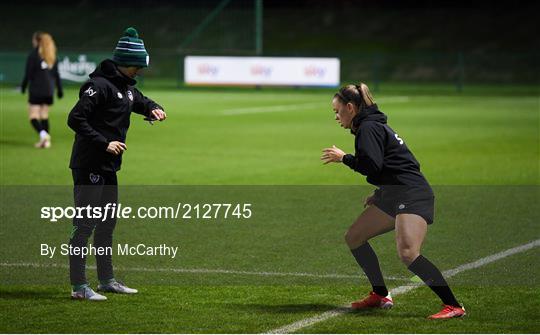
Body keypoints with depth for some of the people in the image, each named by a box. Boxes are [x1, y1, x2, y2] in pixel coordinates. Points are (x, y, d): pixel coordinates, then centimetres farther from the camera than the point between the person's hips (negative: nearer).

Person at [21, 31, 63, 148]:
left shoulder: (33, 55, -8)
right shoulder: (52, 55, 9)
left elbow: (28, 74, -9)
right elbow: (56, 74, 10)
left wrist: (23, 86, 4)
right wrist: (59, 89, 14)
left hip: (36, 90, -6)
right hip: (49, 90, 6)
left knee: (33, 116, -3)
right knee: (44, 115, 14)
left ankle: (43, 134, -27)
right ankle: (46, 141, 9)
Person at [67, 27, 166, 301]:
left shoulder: (126, 87, 13)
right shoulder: (100, 85, -16)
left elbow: (142, 102, 32)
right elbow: (75, 118, -22)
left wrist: (154, 109, 7)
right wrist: (104, 143, -24)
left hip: (109, 166, 10)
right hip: (89, 166, -10)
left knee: (107, 223, 16)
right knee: (85, 224, -7)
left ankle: (107, 280, 26)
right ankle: (79, 286, -5)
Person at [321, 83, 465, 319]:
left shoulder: (368, 128, -10)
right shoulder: (373, 125, 21)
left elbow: (371, 165, -23)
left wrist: (343, 158, -8)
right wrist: (379, 194, 20)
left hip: (412, 196, -11)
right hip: (393, 197, 11)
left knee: (407, 253, -25)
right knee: (354, 238, 14)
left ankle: (453, 306, -23)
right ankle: (380, 296, 23)